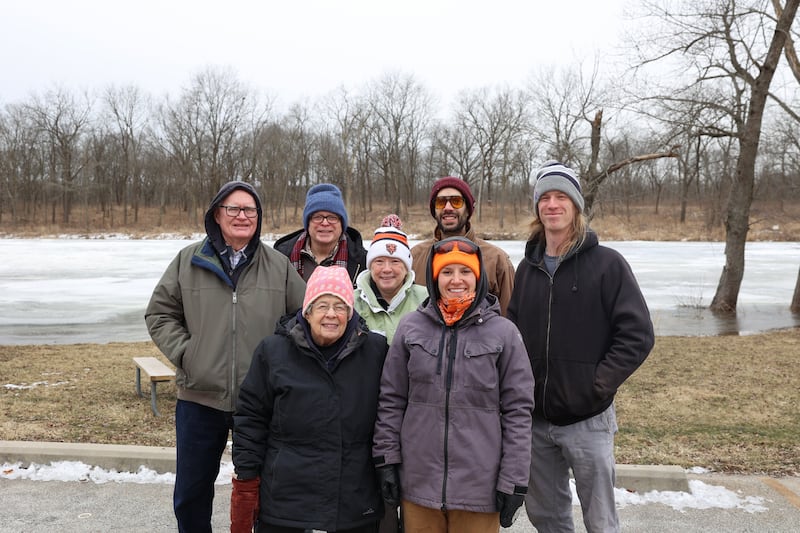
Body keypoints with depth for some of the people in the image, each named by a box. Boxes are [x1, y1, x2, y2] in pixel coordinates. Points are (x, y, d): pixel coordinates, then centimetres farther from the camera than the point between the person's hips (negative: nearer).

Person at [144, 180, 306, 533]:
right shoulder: (189, 261, 1)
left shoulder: (278, 265, 0)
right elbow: (159, 313, 7)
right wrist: (184, 352, -5)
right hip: (199, 398, 1)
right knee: (191, 494, 16)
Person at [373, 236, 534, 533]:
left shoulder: (503, 333, -4)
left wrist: (513, 480, -4)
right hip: (418, 482, 2)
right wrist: (387, 459, 2)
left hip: (479, 485, -1)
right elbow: (391, 401, 5)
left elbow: (518, 411, -2)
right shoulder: (411, 327, 1)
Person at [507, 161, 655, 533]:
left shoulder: (606, 263, -8)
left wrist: (598, 385, -15)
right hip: (535, 420, 5)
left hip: (587, 420, -4)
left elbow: (637, 335, -11)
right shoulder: (528, 267, 7)